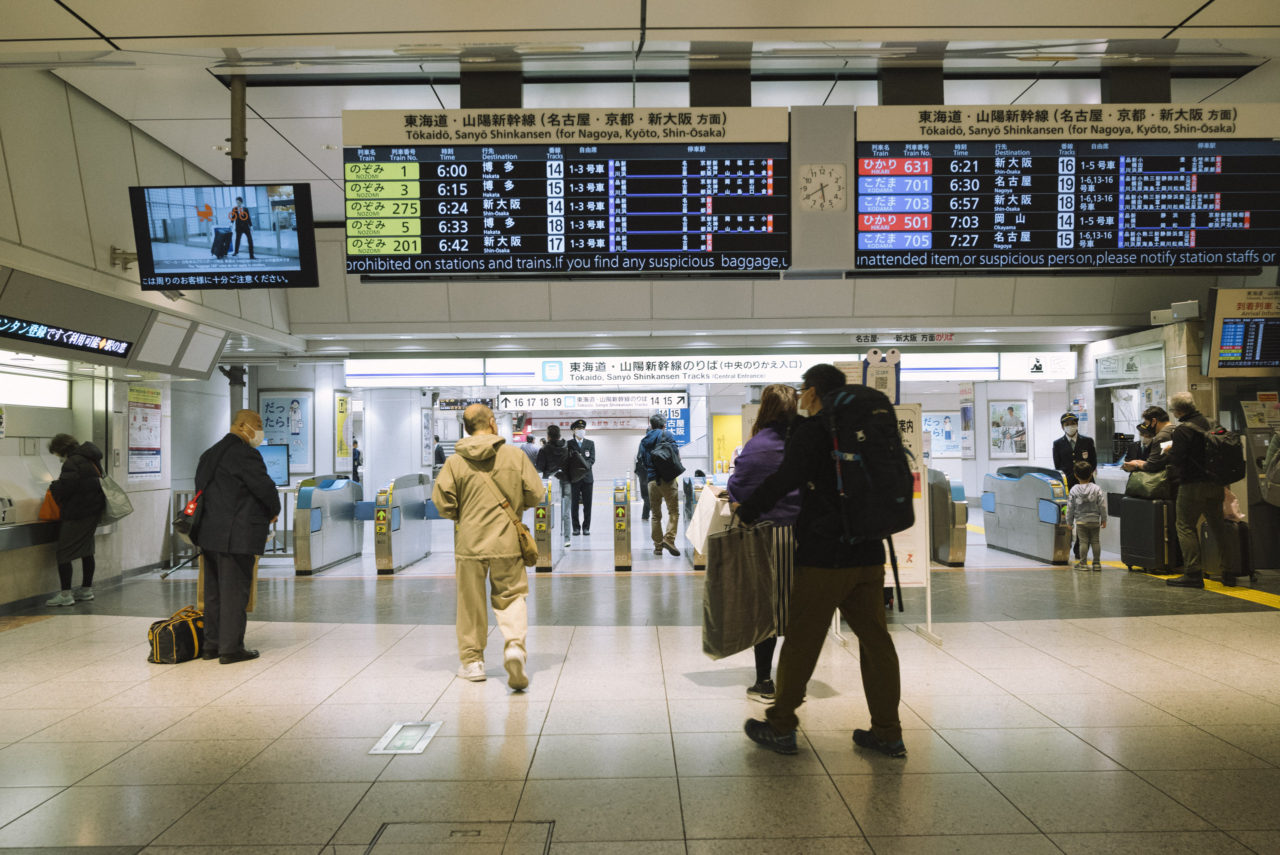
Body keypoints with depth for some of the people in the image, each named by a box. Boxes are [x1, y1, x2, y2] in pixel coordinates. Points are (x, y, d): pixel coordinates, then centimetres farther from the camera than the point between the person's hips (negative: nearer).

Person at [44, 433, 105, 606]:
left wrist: (53, 486, -2)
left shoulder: (72, 463, -17)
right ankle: (86, 590, 26)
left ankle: (66, 595, -6)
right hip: (94, 510, 10)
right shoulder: (91, 460, 13)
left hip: (77, 514, -10)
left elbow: (64, 488, -24)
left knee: (63, 553, -5)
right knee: (86, 550, 18)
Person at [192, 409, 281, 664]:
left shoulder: (210, 454, 16)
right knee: (234, 590, -2)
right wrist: (274, 511, 0)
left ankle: (211, 644, 23)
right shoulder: (244, 454, -14)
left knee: (214, 590, 15)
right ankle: (231, 648, 3)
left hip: (209, 533, 9)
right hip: (236, 536, -9)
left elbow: (202, 489, 17)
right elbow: (264, 487, -18)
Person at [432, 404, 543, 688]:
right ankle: (514, 645, -12)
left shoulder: (455, 462, -5)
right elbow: (535, 493, -1)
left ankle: (472, 660, 21)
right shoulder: (515, 455, -3)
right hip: (507, 542, 0)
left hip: (469, 543, 0)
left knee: (470, 604, 12)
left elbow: (442, 502, -6)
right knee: (510, 597, 10)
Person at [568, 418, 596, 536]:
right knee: (574, 504, 1)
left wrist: (584, 466, -17)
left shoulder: (590, 443, 11)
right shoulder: (568, 444, 5)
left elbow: (592, 459, 1)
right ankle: (576, 527, 8)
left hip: (587, 477, 1)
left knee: (587, 504, 2)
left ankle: (586, 527, 8)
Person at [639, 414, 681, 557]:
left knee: (655, 514, 9)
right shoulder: (666, 435, -1)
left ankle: (658, 545, 8)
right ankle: (669, 538, -18)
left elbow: (643, 460, 15)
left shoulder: (644, 441, 14)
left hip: (652, 480, 5)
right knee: (674, 511, -1)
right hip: (667, 479, -5)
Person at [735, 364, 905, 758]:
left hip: (824, 558, -6)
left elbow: (785, 480, -17)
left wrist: (746, 511, -5)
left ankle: (781, 727, 14)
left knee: (801, 641, 3)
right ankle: (888, 733, 16)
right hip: (868, 555, 7)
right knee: (875, 640, 11)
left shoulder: (811, 430, -10)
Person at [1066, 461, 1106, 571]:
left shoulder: (1073, 490, -5)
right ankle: (1097, 563, 10)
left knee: (1083, 541, 1)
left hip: (1080, 521, -1)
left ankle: (1083, 563, 1)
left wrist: (1069, 521, 8)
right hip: (1095, 520, 1)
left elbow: (1070, 507, -1)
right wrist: (1103, 519, 7)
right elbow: (1102, 505, -2)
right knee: (1095, 541, 7)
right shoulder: (1097, 489, -4)